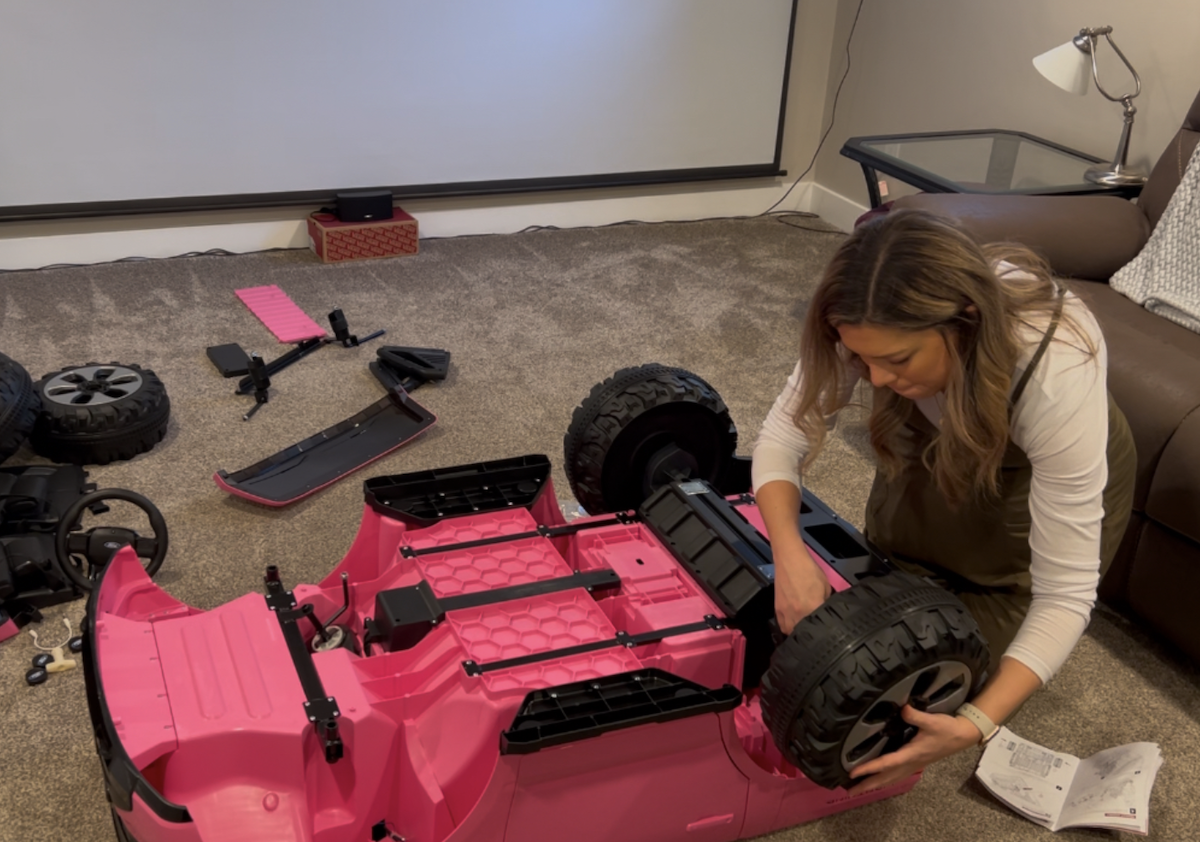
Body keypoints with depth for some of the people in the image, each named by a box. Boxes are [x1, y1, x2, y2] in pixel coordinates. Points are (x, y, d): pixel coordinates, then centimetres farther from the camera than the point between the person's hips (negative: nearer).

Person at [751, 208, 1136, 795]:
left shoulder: (1057, 376, -43)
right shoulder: (878, 329, -34)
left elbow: (1065, 592, -37)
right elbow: (785, 436, -25)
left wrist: (975, 725, -48)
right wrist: (790, 554, -43)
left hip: (1053, 466, -3)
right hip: (942, 438, 4)